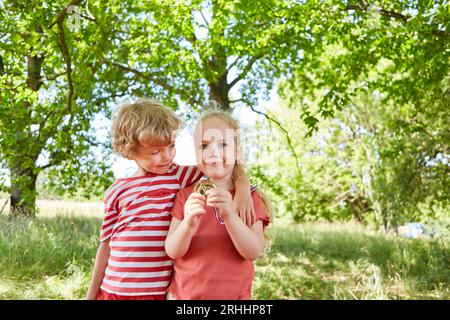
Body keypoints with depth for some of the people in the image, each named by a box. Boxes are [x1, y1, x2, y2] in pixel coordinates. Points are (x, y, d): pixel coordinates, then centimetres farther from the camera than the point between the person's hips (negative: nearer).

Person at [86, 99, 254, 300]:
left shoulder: (180, 177, -1)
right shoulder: (117, 191, 2)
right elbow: (106, 245, 8)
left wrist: (242, 188, -21)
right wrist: (92, 295, 10)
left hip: (159, 292, -1)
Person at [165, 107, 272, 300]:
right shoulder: (186, 195, -2)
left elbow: (253, 252, -16)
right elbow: (172, 252, -9)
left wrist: (229, 215, -30)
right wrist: (188, 224, -27)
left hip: (233, 294, 0)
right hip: (184, 293, 1)